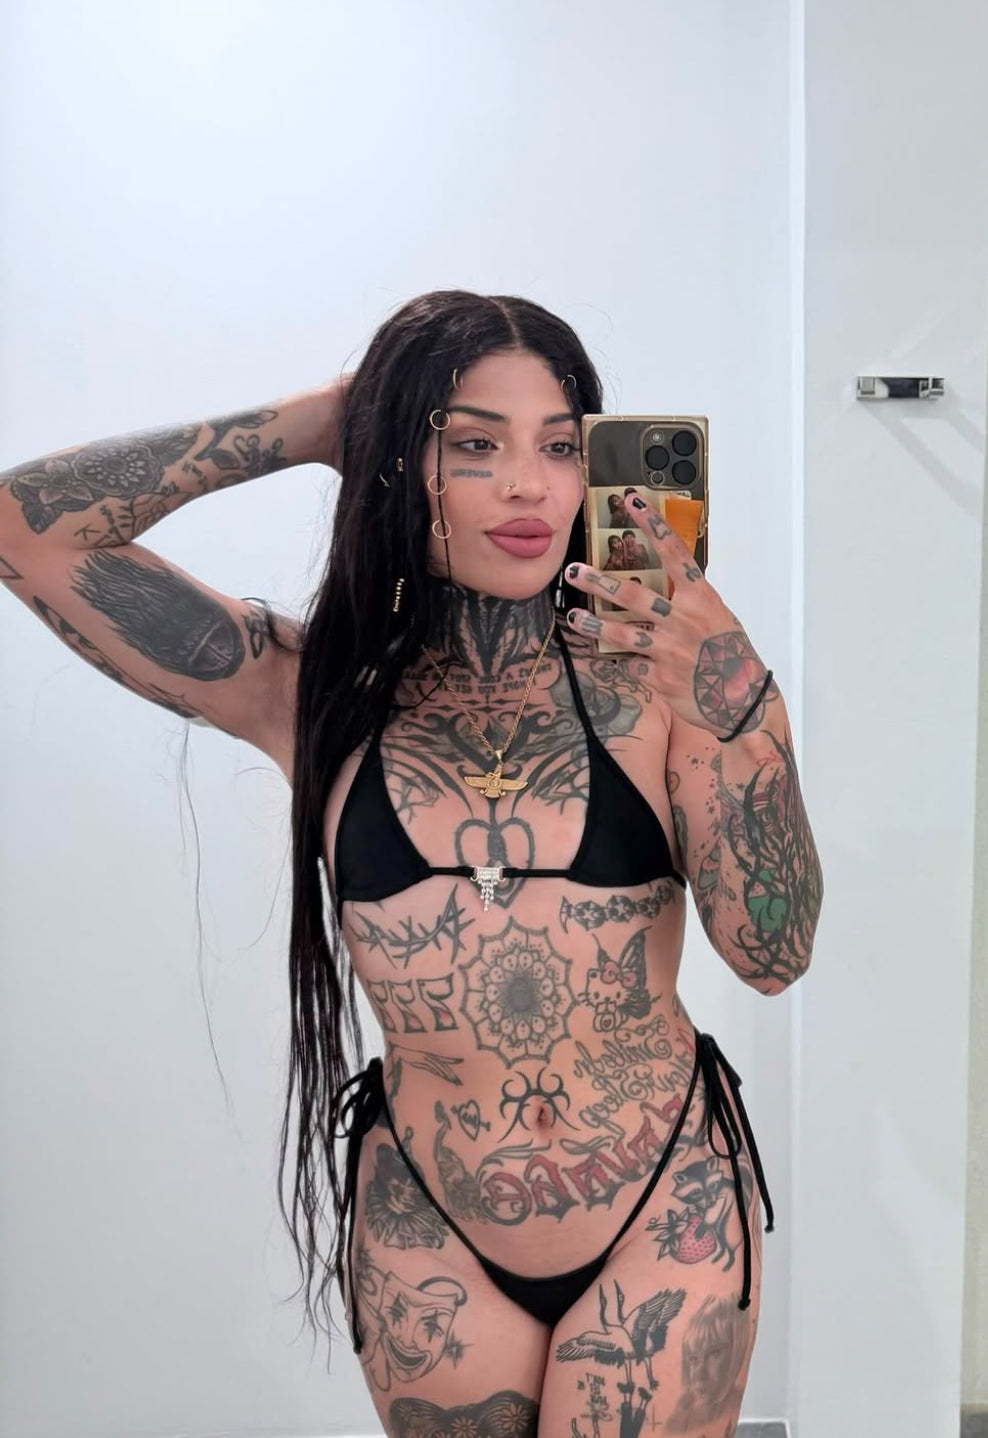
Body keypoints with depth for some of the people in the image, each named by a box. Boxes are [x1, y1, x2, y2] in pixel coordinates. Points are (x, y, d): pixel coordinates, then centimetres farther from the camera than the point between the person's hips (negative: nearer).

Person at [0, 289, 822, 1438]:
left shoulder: (645, 678, -8)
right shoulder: (313, 693, -7)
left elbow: (771, 954, -13)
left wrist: (728, 689, -24)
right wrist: (308, 424, -10)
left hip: (665, 1217, 0)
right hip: (429, 1241, 1)